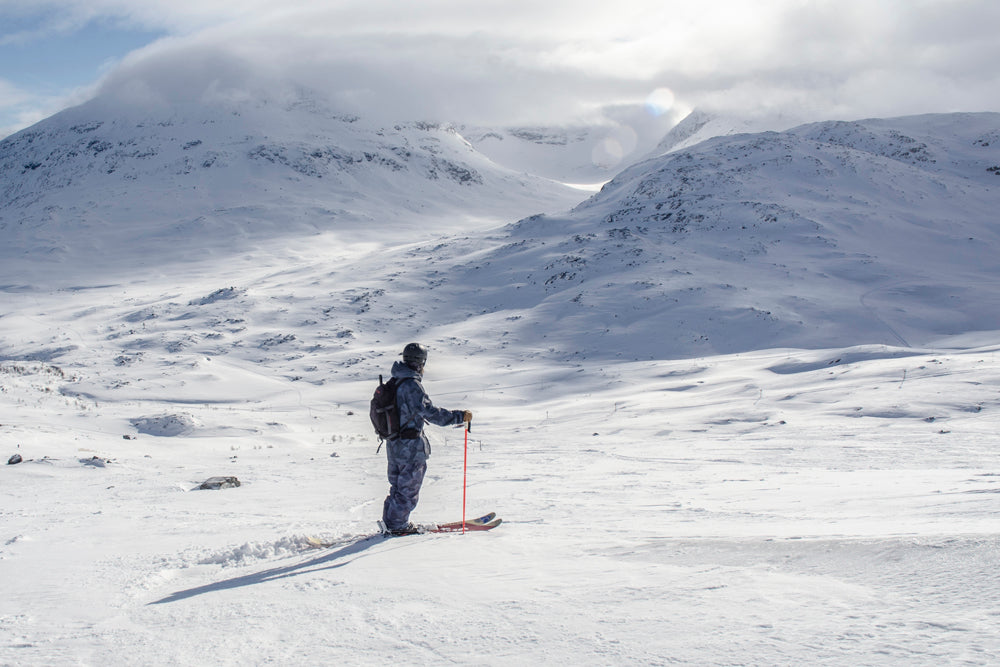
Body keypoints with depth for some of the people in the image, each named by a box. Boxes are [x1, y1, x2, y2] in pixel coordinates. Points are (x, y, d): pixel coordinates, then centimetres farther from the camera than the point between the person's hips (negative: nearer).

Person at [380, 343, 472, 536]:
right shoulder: (412, 385, -20)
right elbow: (431, 413, -25)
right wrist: (460, 416, -22)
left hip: (394, 444, 9)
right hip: (411, 446, -9)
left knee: (398, 485, 21)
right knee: (409, 489, 4)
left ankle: (389, 521, 28)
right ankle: (397, 525, 12)